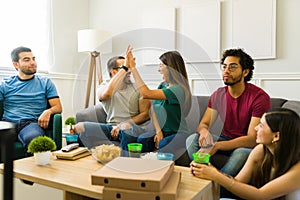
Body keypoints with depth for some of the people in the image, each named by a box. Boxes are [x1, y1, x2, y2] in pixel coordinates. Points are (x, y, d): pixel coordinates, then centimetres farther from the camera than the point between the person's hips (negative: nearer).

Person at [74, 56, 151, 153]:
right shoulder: (104, 87, 7)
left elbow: (146, 114, 0)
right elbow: (106, 94, -21)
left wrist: (122, 125, -14)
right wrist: (123, 69, -16)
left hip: (133, 127, -3)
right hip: (111, 127, 3)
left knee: (126, 127, -39)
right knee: (79, 127, -22)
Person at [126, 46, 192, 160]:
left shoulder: (178, 89, -20)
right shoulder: (163, 85, 9)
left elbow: (146, 93, -29)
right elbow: (153, 109, 6)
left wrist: (132, 67, -22)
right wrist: (158, 131, -9)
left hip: (178, 134, -6)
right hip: (162, 132, 6)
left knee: (162, 146, -34)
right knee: (141, 140, -22)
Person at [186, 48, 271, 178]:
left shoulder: (260, 97, -17)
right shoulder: (218, 95, -1)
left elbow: (252, 139, -23)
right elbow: (204, 123, 0)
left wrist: (217, 146, -34)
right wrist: (204, 131, -27)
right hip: (225, 140, 5)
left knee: (242, 153, -38)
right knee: (192, 140, -18)